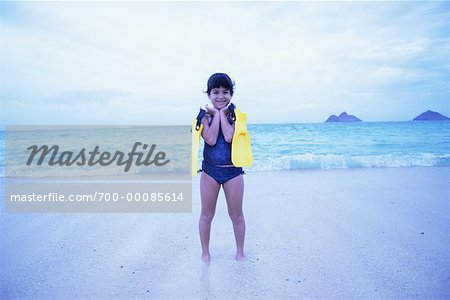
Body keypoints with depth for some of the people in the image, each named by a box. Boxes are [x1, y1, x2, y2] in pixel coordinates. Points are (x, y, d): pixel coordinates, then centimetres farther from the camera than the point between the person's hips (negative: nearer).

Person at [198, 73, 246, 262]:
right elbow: (211, 139, -18)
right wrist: (216, 114, -10)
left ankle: (240, 252, 29)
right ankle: (205, 253, 29)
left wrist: (222, 113, -11)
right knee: (206, 214, 11)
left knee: (237, 215, 10)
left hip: (233, 171, 0)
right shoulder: (204, 116, -1)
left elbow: (229, 137, -20)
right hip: (210, 171, 0)